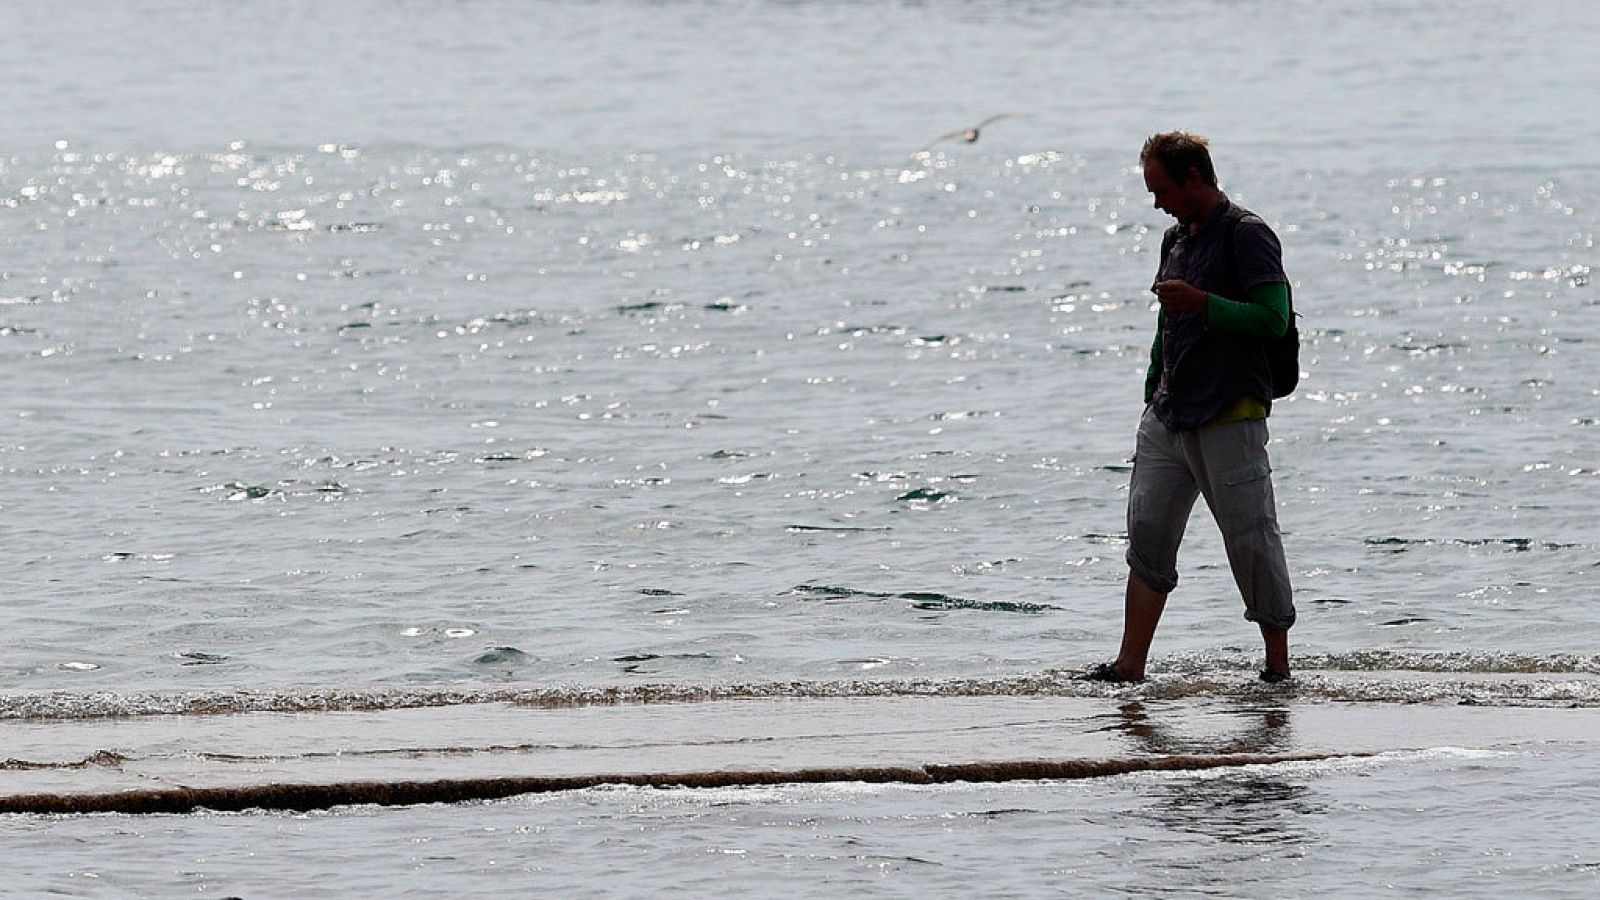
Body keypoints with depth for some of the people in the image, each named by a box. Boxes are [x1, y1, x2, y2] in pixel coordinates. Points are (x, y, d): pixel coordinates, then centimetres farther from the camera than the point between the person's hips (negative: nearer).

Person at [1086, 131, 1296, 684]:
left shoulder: (1246, 235, -8)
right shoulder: (1177, 239, 18)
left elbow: (1273, 318, -18)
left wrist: (1200, 302, -22)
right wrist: (1153, 397, 24)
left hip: (1231, 416, -8)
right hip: (1169, 418, 8)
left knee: (1252, 543, -3)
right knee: (1147, 534, 1)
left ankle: (1279, 666, 5)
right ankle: (1130, 666, 1)